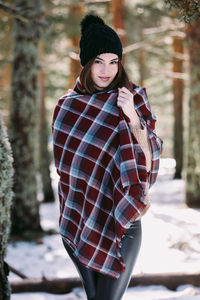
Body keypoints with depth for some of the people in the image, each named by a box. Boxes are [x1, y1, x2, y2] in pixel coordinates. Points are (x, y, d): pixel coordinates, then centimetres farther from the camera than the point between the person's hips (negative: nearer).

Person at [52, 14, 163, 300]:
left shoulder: (133, 100, -7)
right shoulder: (68, 104, 4)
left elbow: (149, 153, -16)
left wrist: (133, 117, -29)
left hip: (119, 223, -4)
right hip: (78, 221, 4)